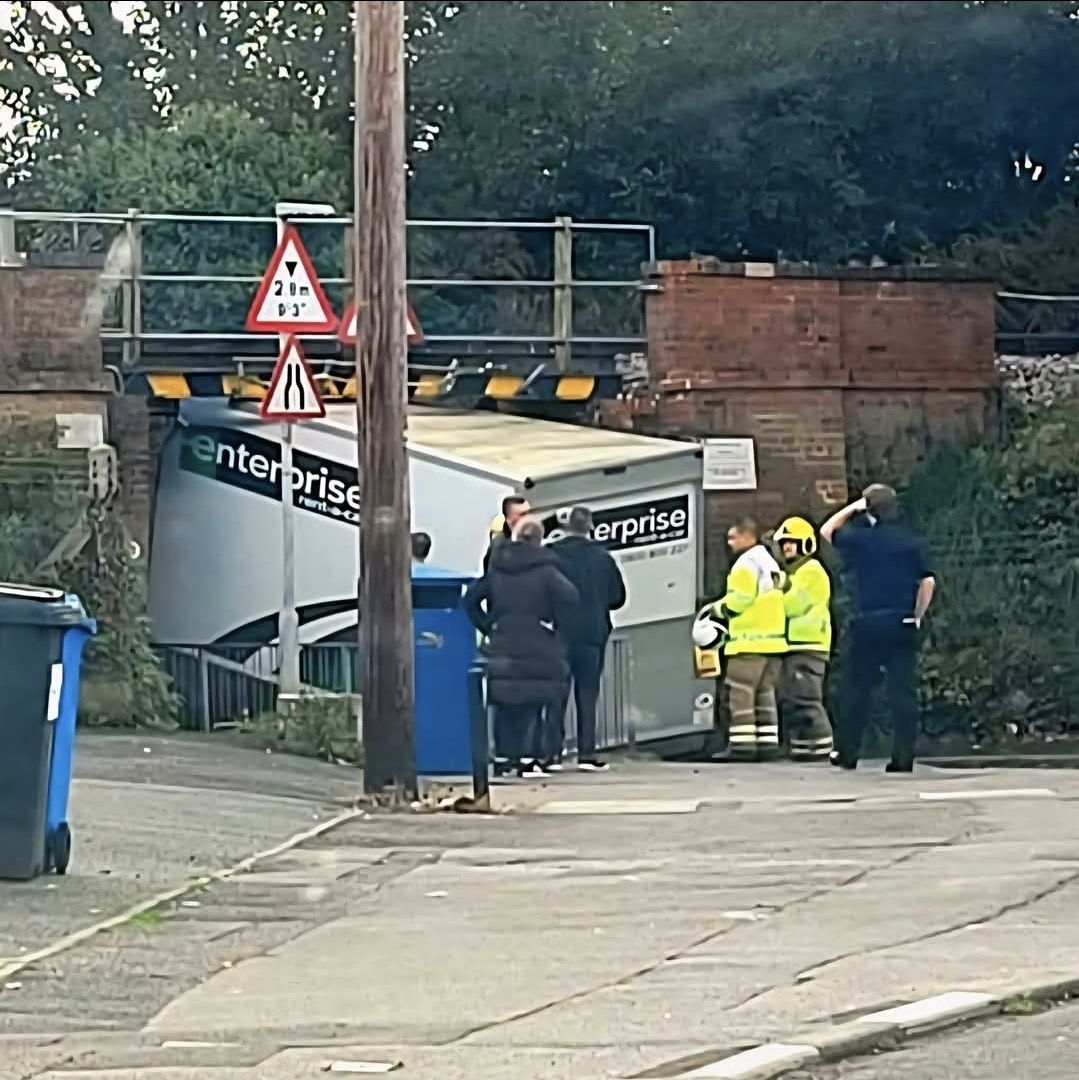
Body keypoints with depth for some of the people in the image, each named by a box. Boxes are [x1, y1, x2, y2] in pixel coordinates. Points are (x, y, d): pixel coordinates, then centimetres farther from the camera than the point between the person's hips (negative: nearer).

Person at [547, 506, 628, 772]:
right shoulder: (602, 558, -4)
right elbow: (618, 597, 4)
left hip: (558, 634, 0)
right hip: (592, 635, 0)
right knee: (587, 694, 6)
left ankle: (551, 752, 4)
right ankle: (586, 753, 2)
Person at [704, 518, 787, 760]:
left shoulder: (747, 563, -9)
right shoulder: (771, 563, 21)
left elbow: (739, 599, -17)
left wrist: (718, 609, -1)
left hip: (749, 641, -9)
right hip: (773, 639, 9)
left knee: (738, 693, -6)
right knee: (764, 692, 11)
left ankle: (742, 743, -10)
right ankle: (768, 741, 6)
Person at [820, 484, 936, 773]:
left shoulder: (858, 539, -1)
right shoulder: (914, 543, 2)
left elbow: (827, 530, 18)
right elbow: (928, 582, -3)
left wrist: (852, 508, 20)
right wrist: (917, 616, 8)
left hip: (867, 623, -1)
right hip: (903, 624, 1)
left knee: (855, 689, 9)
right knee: (904, 692, 2)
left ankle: (848, 753, 13)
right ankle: (903, 757, -1)